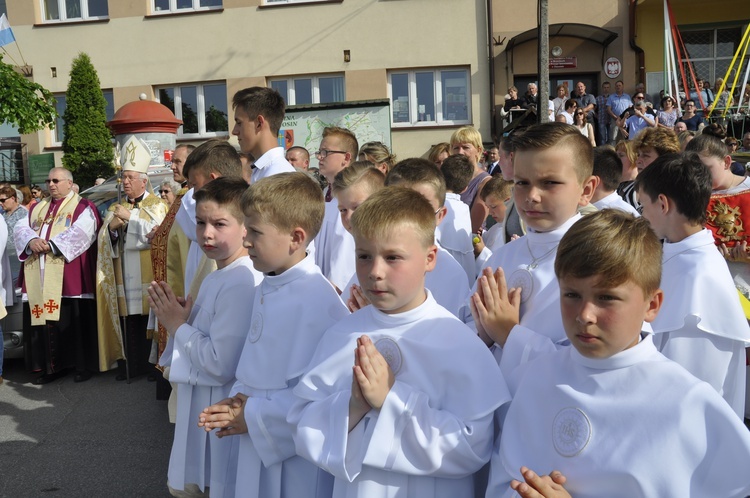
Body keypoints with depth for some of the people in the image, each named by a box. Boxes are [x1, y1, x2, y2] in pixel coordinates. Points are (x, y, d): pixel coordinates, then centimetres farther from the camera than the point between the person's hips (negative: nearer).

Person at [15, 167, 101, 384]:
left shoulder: (83, 207, 1)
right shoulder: (38, 208, 21)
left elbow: (80, 233, -15)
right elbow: (21, 228, 9)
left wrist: (51, 244, -19)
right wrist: (31, 240, -13)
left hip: (69, 278, -6)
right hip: (39, 279, 6)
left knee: (75, 322, -2)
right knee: (44, 320, 7)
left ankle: (83, 365, 8)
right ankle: (52, 366, 17)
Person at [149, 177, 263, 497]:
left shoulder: (240, 284, -24)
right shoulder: (218, 277, 8)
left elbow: (220, 363, -27)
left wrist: (179, 326, -15)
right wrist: (179, 319, -1)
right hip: (203, 410, 10)